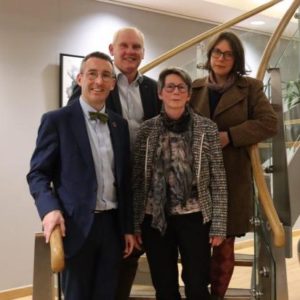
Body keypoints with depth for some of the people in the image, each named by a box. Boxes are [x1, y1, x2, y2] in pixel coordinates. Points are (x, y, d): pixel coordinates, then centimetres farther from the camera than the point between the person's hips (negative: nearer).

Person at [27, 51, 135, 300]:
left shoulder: (120, 124, 11)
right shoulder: (57, 120, -3)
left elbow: (124, 179, 13)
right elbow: (38, 173, -5)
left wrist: (128, 227, 12)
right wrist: (49, 209, -23)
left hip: (113, 225, 5)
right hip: (76, 226, -4)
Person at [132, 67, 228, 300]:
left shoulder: (207, 128, -2)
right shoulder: (147, 129, 2)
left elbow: (218, 179, -1)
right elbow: (137, 179, 4)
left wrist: (219, 224, -5)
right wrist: (135, 222, 2)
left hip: (194, 218, -1)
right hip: (155, 219, 2)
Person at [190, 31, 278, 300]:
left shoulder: (250, 87, 5)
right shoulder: (195, 88, 11)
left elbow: (269, 123, -5)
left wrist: (229, 136, -14)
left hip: (232, 177, -2)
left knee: (224, 245, 5)